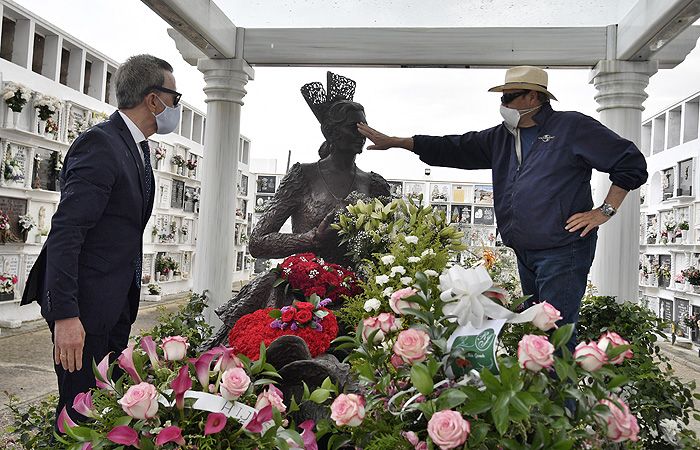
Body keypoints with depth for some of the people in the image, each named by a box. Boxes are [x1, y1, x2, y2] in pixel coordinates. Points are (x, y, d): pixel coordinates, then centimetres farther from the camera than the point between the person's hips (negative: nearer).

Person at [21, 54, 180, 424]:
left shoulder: (137, 147, 13)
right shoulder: (100, 144, -17)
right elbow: (64, 233, -23)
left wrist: (129, 294, 17)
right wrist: (65, 315, -26)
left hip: (117, 306, 9)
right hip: (86, 306, -9)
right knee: (81, 413, 2)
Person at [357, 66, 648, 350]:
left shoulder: (572, 127, -3)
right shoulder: (501, 137, 16)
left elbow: (631, 163, -1)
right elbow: (454, 149, 17)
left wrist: (604, 211, -6)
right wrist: (393, 142, 15)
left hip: (564, 250, -7)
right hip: (525, 254, 8)